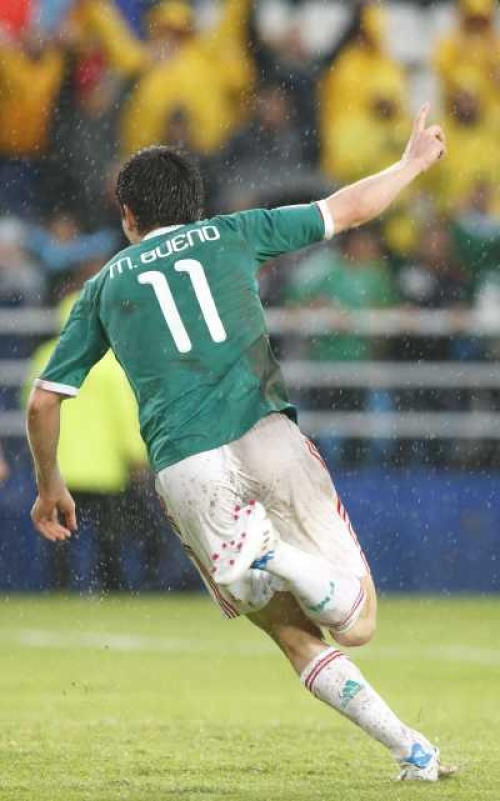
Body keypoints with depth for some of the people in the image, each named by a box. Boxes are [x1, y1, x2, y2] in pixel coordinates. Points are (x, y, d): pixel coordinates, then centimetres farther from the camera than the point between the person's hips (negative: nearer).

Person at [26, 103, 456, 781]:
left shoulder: (105, 285, 20)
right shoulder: (231, 236, 18)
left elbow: (43, 402, 20)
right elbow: (351, 208, 26)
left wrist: (50, 487, 37)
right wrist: (416, 162, 44)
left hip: (184, 467, 1)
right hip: (267, 438, -1)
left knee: (298, 638, 10)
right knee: (356, 624, 1)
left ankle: (411, 750, -11)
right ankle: (279, 559, -29)